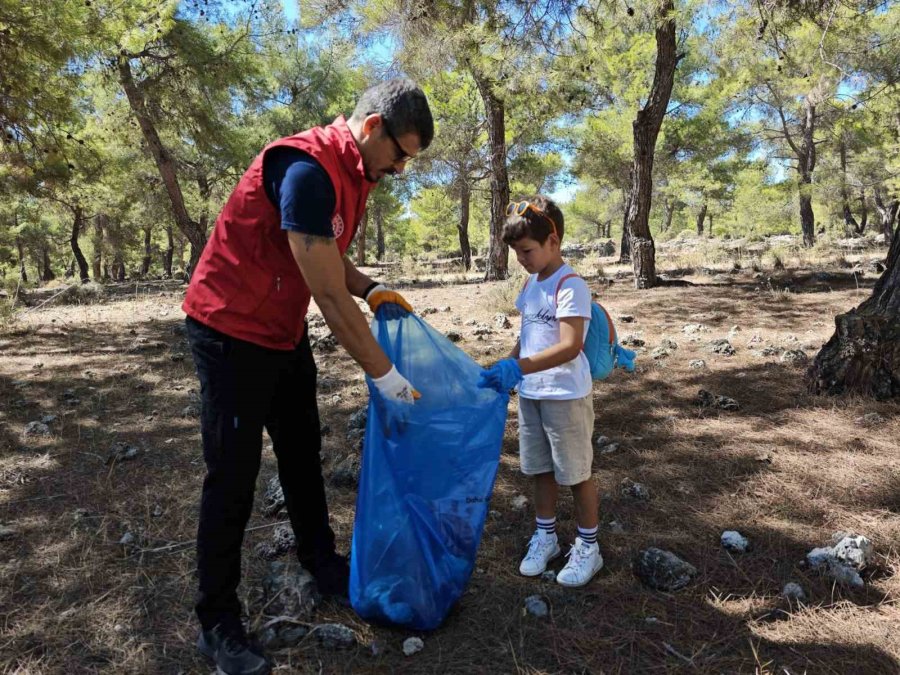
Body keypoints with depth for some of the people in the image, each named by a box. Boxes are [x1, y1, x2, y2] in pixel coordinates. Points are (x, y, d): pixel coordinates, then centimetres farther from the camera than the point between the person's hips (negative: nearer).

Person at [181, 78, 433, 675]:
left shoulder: (354, 173, 3)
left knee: (303, 455, 17)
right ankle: (217, 623, 15)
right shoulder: (307, 169, -27)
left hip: (284, 334, 9)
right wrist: (386, 380, -20)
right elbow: (330, 297, -27)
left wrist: (374, 290, -1)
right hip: (233, 334, -9)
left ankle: (323, 565, 35)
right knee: (234, 476, -1)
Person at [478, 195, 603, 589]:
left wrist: (518, 368, -38)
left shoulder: (570, 286, -18)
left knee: (575, 472, 8)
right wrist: (506, 370, 10)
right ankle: (545, 535, 34)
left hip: (565, 395, -7)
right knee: (541, 469, 17)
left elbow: (570, 346, -29)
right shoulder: (531, 284, 8)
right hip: (530, 394, 7)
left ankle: (588, 546, 25)